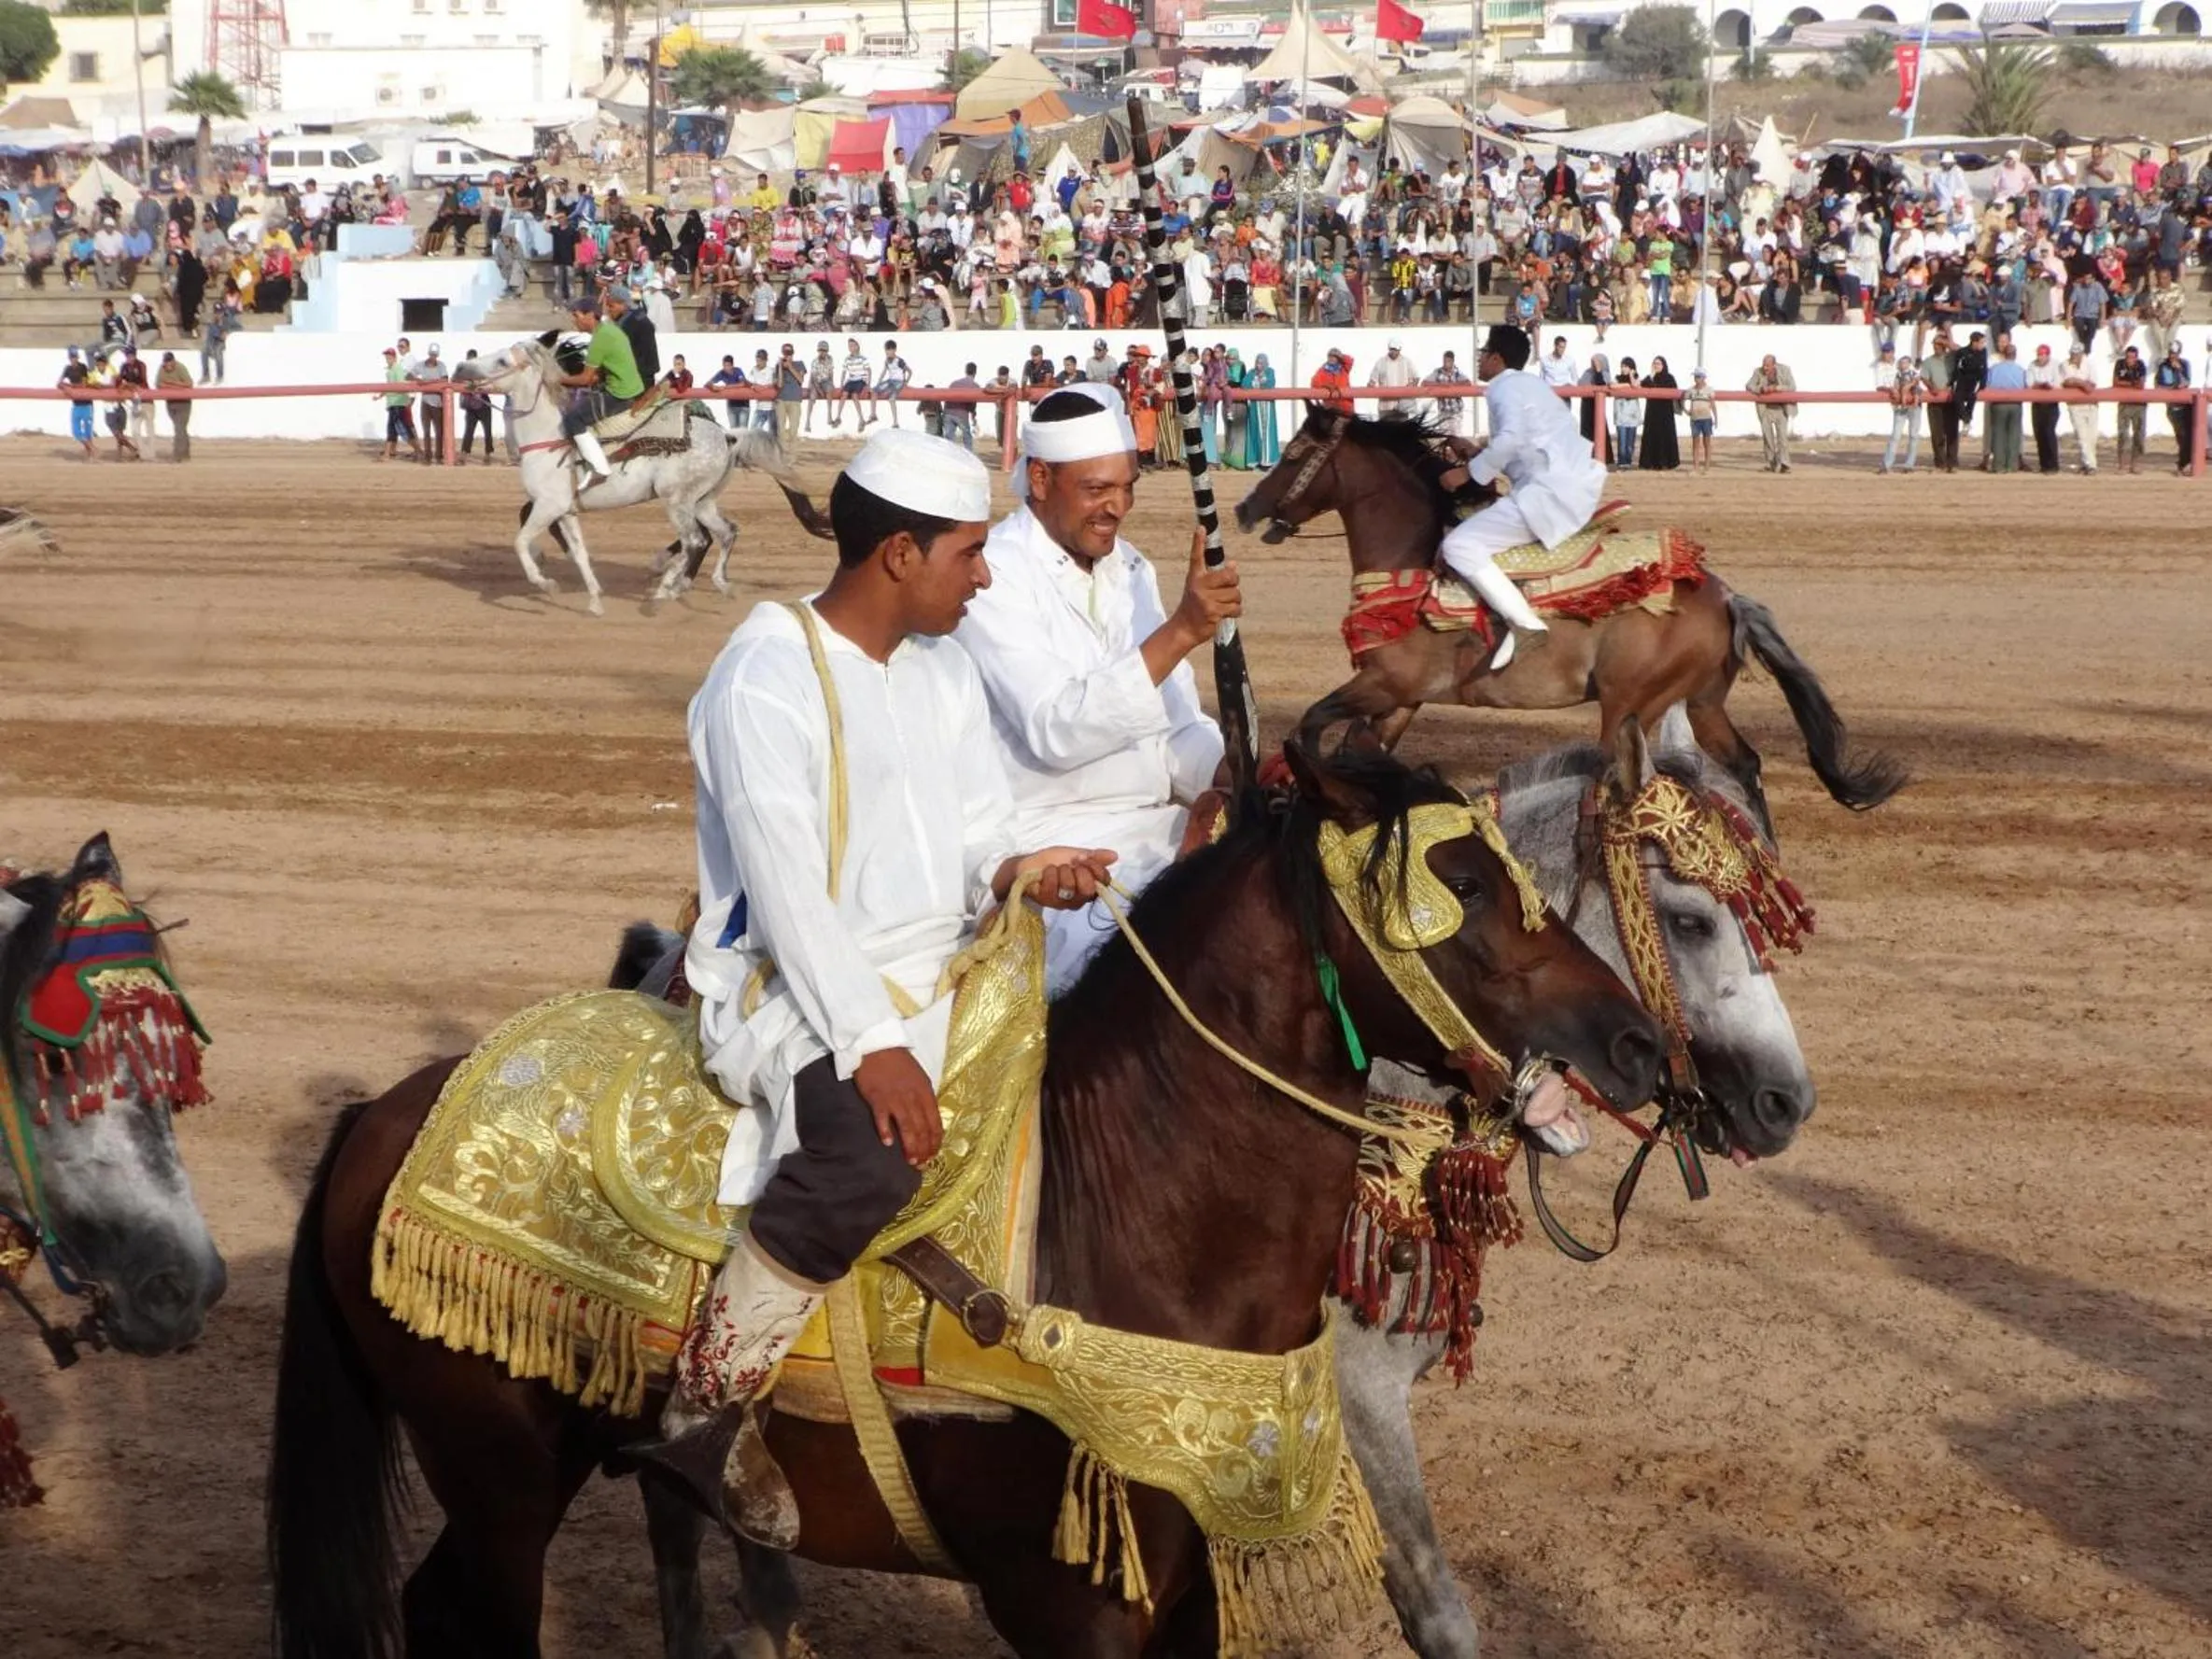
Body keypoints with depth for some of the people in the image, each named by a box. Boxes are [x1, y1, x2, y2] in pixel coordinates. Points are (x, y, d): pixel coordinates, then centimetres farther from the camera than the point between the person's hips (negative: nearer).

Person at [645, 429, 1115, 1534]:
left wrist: (1019, 872, -11)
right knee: (869, 1150, -36)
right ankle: (707, 1414, -22)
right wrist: (873, 1045, -28)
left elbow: (977, 842, 15)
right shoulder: (769, 675, -13)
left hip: (940, 975, 9)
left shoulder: (946, 671, 14)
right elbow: (783, 886, -20)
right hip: (794, 993, -9)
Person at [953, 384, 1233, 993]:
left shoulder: (1130, 569, 14)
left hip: (1159, 829, 8)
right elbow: (1056, 732, -23)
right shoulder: (993, 576, -11)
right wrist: (1181, 630, -29)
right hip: (1050, 844, -8)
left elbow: (1177, 726, 14)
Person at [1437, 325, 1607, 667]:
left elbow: (1510, 440, -24)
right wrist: (1478, 453, 21)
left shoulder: (1504, 388, -7)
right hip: (1578, 489, 10)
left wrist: (1469, 471, -13)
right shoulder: (1531, 384, 23)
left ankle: (1525, 625, -26)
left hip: (1550, 494, -10)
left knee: (1459, 546, -17)